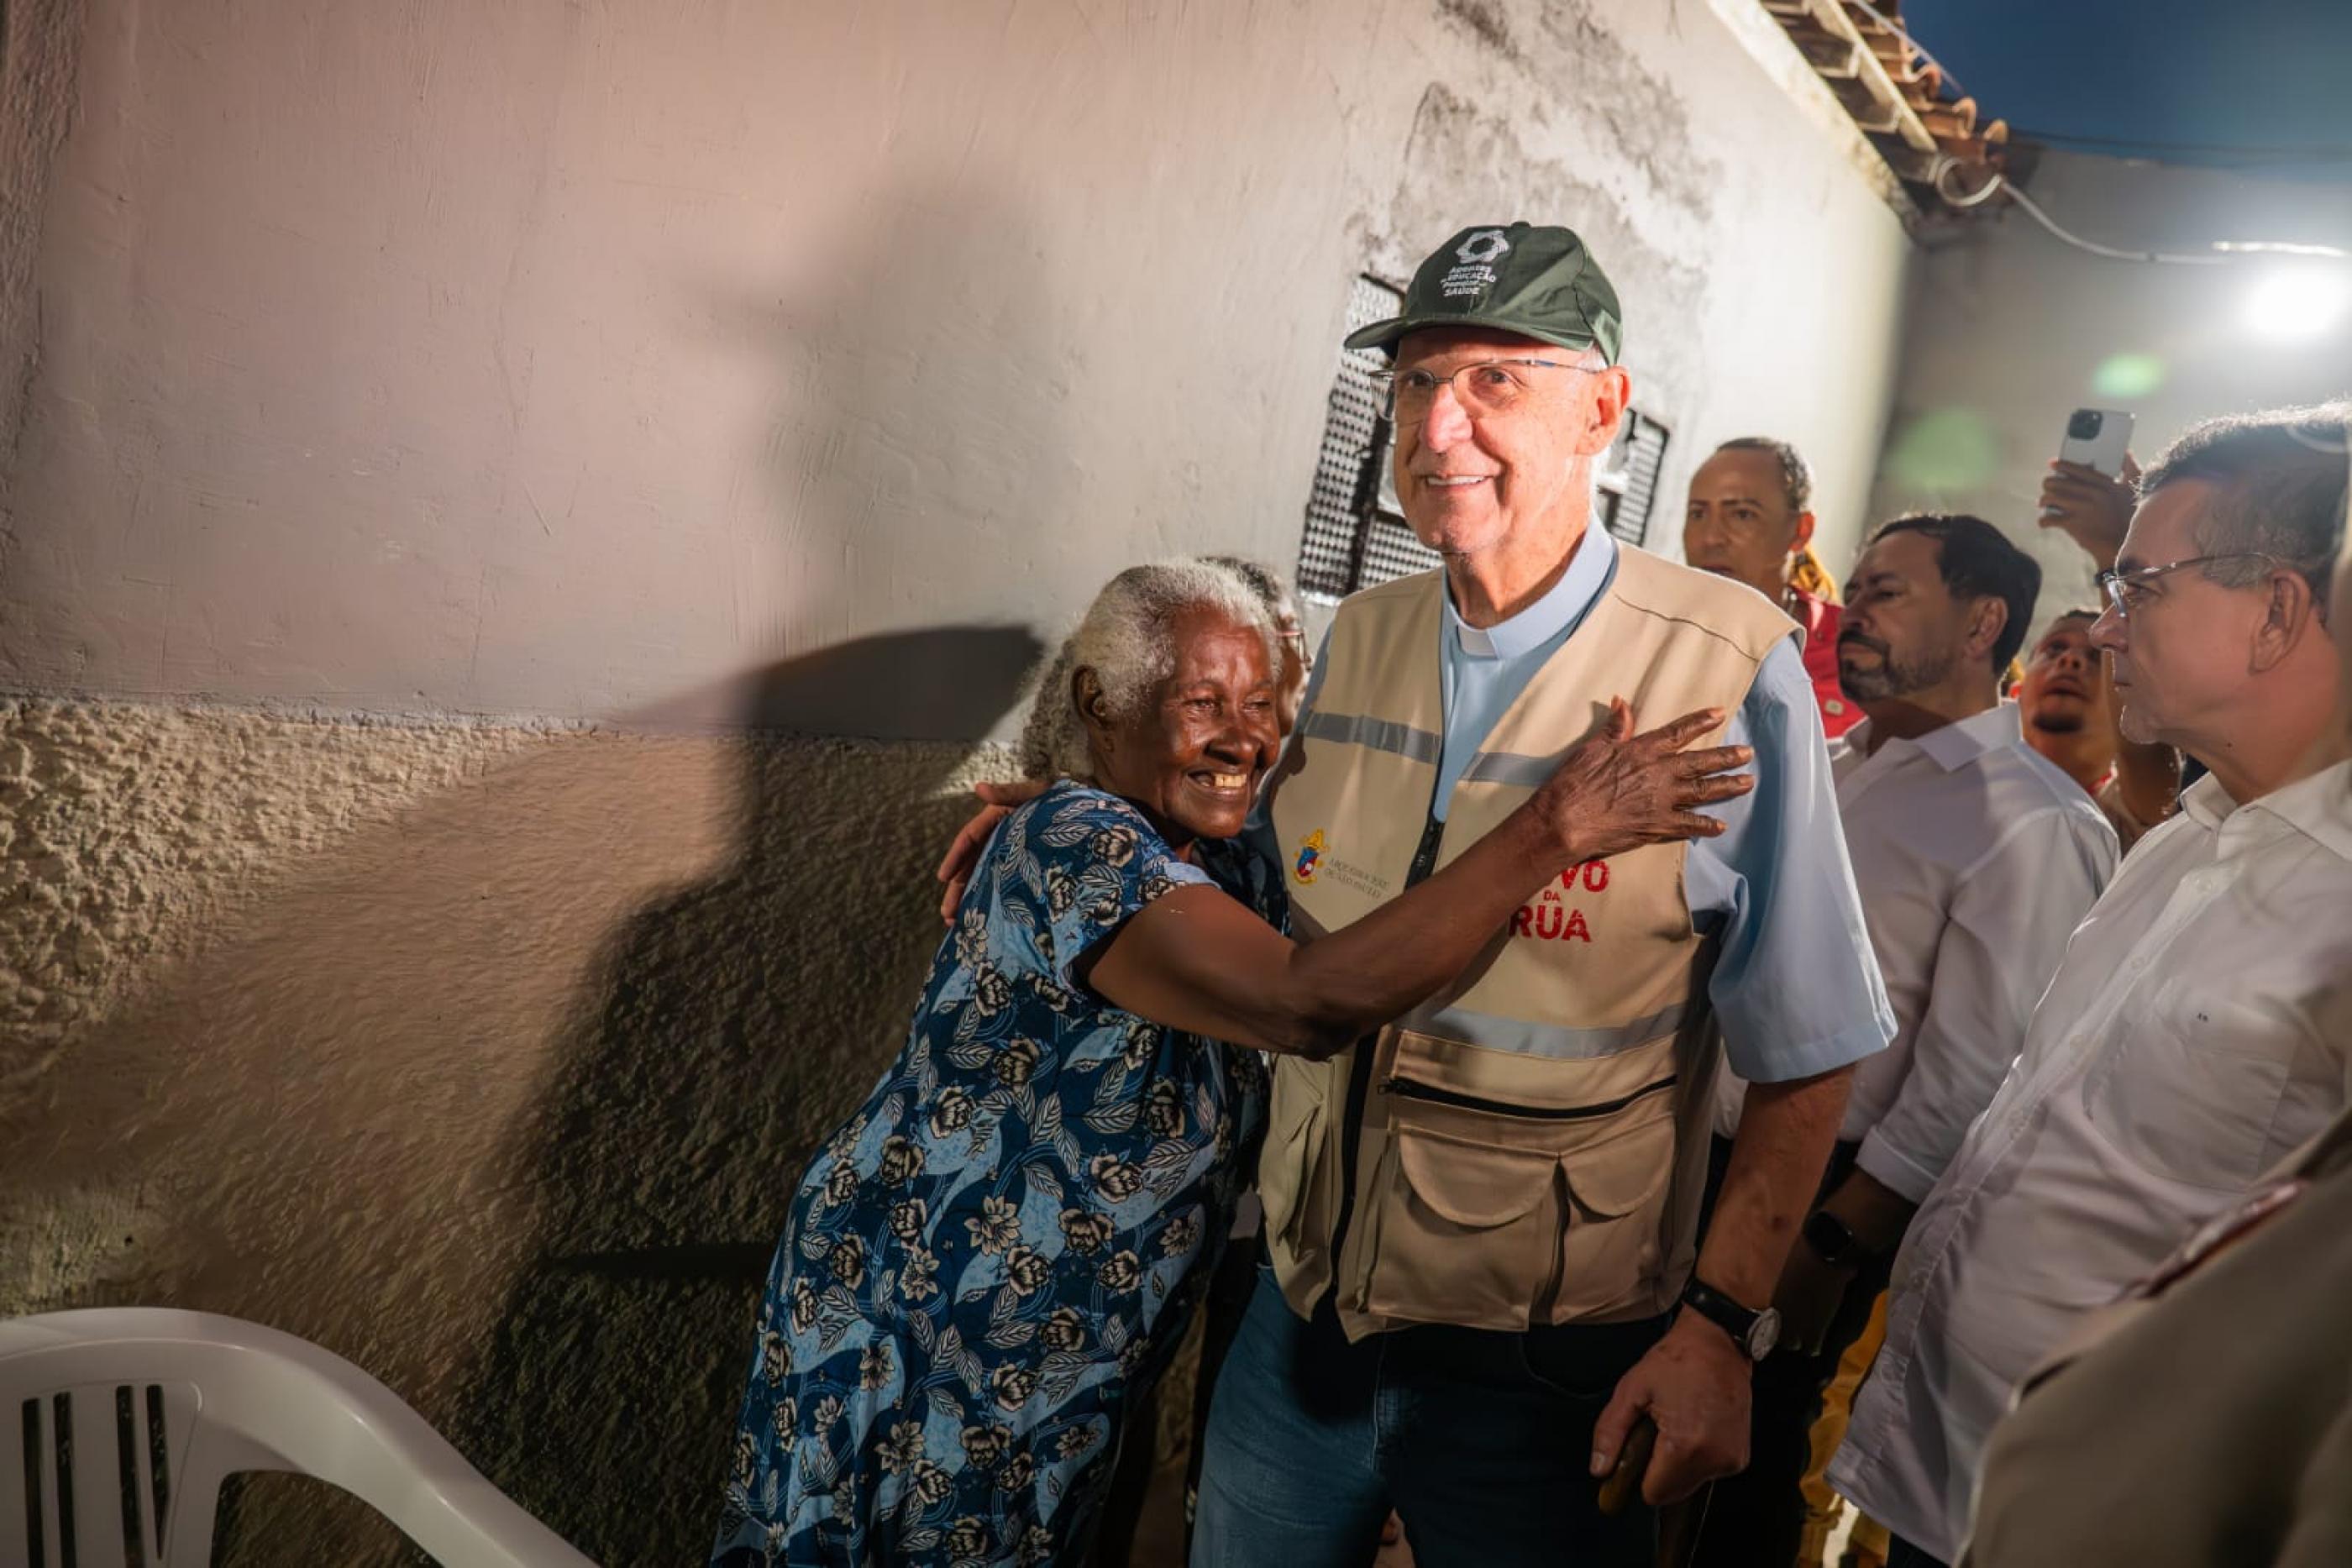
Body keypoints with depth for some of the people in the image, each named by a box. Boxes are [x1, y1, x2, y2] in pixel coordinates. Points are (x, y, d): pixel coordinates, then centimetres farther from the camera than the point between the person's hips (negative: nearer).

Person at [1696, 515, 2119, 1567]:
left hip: (1814, 1192, -6)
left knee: (1745, 1461, 12)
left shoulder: (2028, 825, -17)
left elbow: (1968, 1085, -19)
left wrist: (1832, 1249, -16)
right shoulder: (1828, 767, 8)